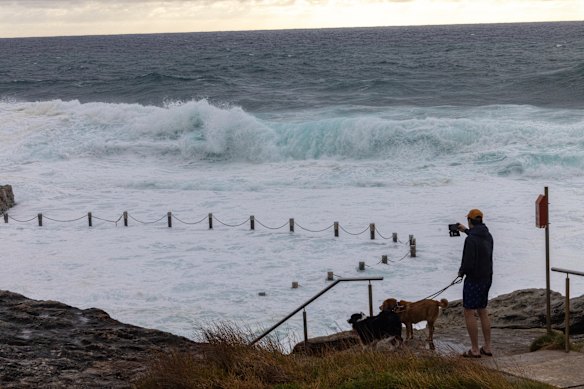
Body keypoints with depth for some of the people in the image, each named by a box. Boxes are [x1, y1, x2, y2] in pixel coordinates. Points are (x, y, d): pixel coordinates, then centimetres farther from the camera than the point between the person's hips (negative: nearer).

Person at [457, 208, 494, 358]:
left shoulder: (470, 239, -21)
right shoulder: (488, 236, 5)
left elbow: (468, 263, -26)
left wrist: (461, 272, -5)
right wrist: (466, 231, 43)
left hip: (474, 280, -8)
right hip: (487, 278, 8)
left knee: (469, 313, 0)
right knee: (483, 312, 17)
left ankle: (475, 350, 0)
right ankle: (487, 347, 18)